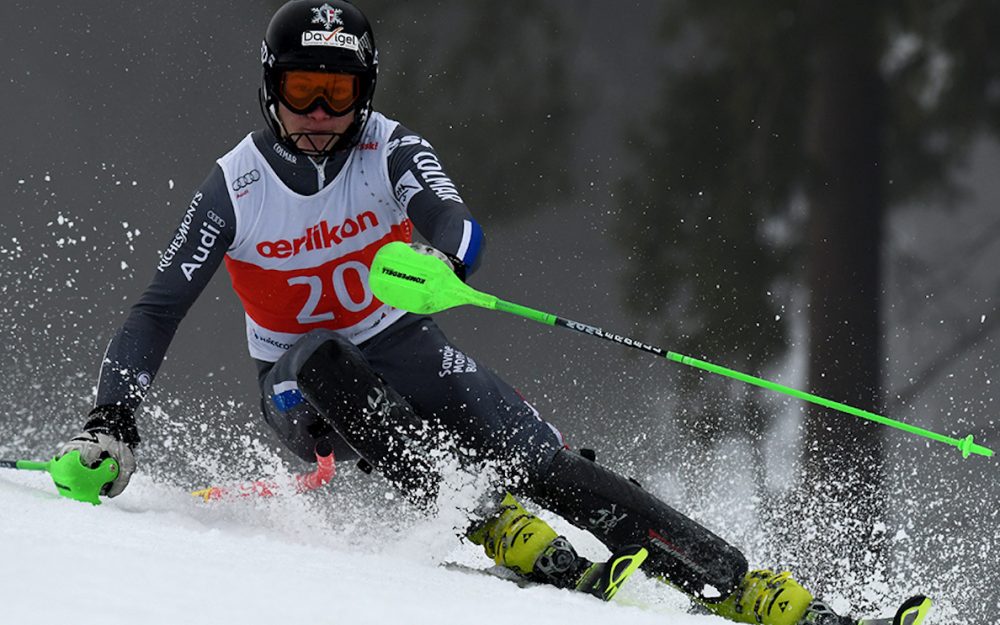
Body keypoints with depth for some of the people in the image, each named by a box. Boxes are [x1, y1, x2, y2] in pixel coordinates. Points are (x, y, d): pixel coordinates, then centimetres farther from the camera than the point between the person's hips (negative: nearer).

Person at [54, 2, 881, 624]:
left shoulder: (389, 152, -13)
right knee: (325, 360, -37)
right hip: (302, 389, 0)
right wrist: (112, 424, -25)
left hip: (403, 352, 0)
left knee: (547, 465, -18)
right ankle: (501, 533, -43)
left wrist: (436, 266, -58)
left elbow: (458, 227, -33)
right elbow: (156, 312, -11)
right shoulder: (237, 187, -13)